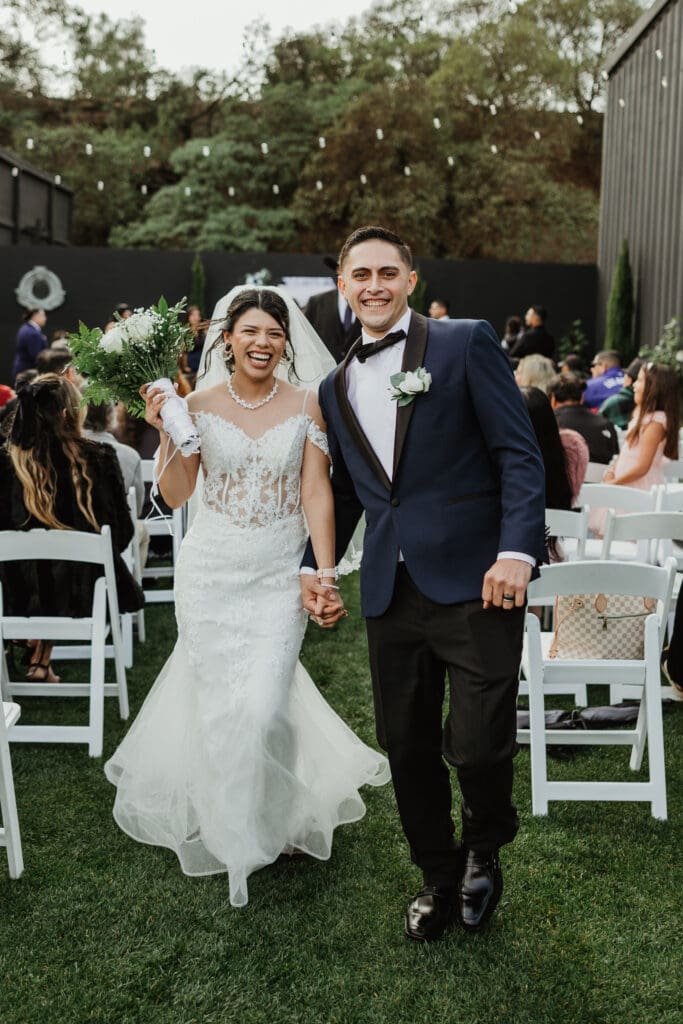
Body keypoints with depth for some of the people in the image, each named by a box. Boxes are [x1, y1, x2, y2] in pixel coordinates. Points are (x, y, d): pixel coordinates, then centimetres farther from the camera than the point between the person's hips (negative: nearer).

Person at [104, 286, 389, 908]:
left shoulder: (306, 406, -1)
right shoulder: (199, 405, 0)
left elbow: (316, 495, -5)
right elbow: (175, 496, 2)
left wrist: (326, 576, -12)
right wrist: (166, 434, -13)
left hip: (279, 576, -1)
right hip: (210, 574, 1)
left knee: (264, 705, -7)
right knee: (217, 701, 5)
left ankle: (272, 821, 24)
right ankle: (229, 828, 31)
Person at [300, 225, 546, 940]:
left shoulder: (467, 343, 0)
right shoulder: (335, 388, 17)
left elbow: (519, 452, -6)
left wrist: (517, 549, -17)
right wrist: (314, 562, 17)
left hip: (474, 585, -5)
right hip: (391, 594, 5)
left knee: (479, 746, -7)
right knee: (407, 748, 11)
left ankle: (483, 851, 26)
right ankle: (439, 876, 34)